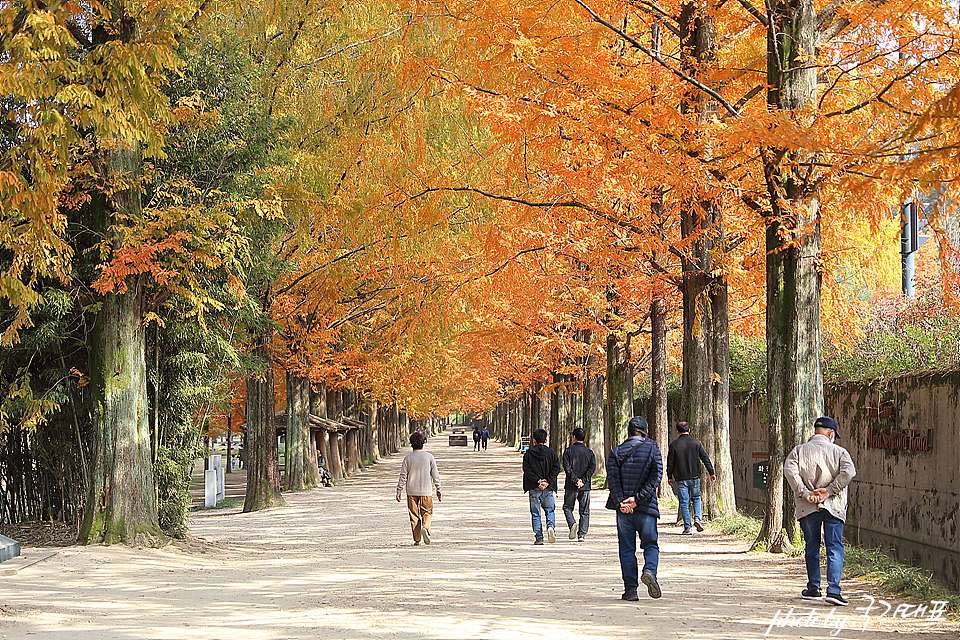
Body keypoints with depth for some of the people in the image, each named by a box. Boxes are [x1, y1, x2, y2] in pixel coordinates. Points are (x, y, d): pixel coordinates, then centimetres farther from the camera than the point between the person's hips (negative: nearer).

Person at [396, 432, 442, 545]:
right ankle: (425, 527, -21)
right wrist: (438, 489, 13)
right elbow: (435, 474, 4)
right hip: (426, 491, 0)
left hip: (411, 491, 0)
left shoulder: (407, 458, -1)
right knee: (427, 512, 8)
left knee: (414, 515, 7)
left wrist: (399, 491, 6)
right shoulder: (429, 457, 0)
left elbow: (403, 476, -1)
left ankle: (417, 539, 6)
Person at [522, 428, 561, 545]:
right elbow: (556, 468, -4)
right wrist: (548, 481, -9)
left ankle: (538, 537, 1)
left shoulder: (528, 454, 0)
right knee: (549, 510, 12)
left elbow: (527, 470, -8)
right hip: (548, 488, 1)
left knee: (535, 514, 5)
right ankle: (551, 526, -15)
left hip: (534, 487, -1)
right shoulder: (552, 453, 4)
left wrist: (538, 481, -11)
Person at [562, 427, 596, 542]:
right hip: (585, 487, 2)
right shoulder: (589, 452, 6)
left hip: (571, 486, -2)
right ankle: (582, 535, 0)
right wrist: (583, 480, -8)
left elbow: (566, 467, -12)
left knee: (567, 507, 13)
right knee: (584, 512, 7)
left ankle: (572, 524, -14)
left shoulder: (569, 451, -1)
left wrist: (575, 480, -12)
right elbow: (592, 467, -6)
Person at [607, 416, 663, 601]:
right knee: (650, 544, 10)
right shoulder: (652, 449, 2)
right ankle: (650, 570, -18)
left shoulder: (616, 452, 4)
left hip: (623, 509, 1)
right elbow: (656, 476, -9)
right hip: (646, 508, -1)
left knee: (626, 549, 6)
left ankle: (630, 589, 3)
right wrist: (637, 499, -12)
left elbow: (612, 478, -7)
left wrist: (620, 502, -12)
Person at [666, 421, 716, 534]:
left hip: (680, 478, -2)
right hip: (695, 477, 2)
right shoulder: (696, 443, 1)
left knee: (684, 503, 2)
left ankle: (687, 527, 0)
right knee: (696, 498, 20)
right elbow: (705, 458, 4)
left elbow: (670, 463, -2)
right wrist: (712, 473, 11)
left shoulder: (674, 445, -4)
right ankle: (698, 518, -1)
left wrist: (669, 477, 9)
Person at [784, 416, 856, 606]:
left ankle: (813, 589, 19)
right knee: (834, 548, -1)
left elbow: (789, 470, -11)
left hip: (808, 507, 1)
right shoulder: (839, 451, 4)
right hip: (834, 506, -1)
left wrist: (805, 494, -11)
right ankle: (833, 589, -12)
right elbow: (848, 471, -13)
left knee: (811, 548, 13)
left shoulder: (799, 450, 6)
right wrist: (829, 491, -11)